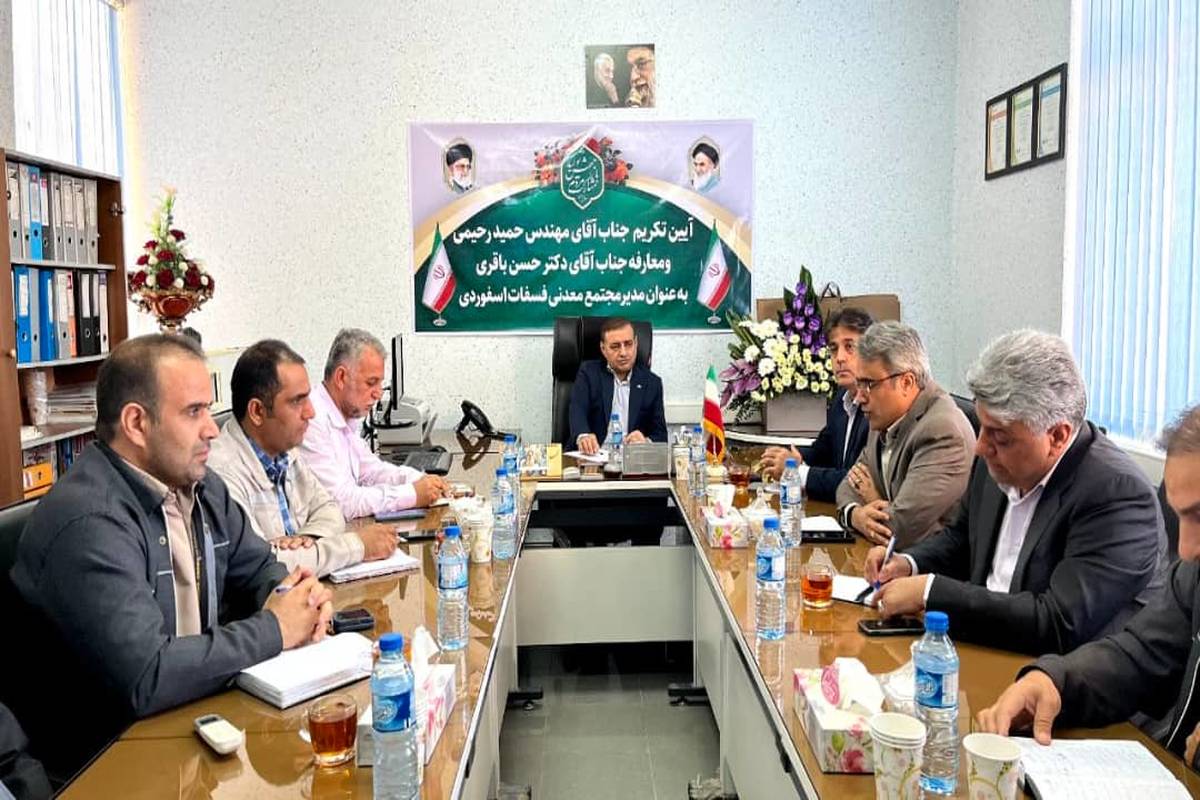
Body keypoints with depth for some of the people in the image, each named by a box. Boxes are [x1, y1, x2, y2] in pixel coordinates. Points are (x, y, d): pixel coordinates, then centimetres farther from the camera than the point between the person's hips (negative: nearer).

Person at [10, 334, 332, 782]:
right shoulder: (89, 522, -24)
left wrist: (294, 595, -8)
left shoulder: (199, 485, 4)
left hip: (196, 718, 8)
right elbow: (145, 679, -29)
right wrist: (273, 629, -19)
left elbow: (257, 567, 15)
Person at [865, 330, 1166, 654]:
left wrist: (930, 591, -25)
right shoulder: (998, 463, 0)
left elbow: (1059, 625, -28)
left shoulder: (1118, 494, -21)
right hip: (985, 654, 7)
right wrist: (908, 563, -2)